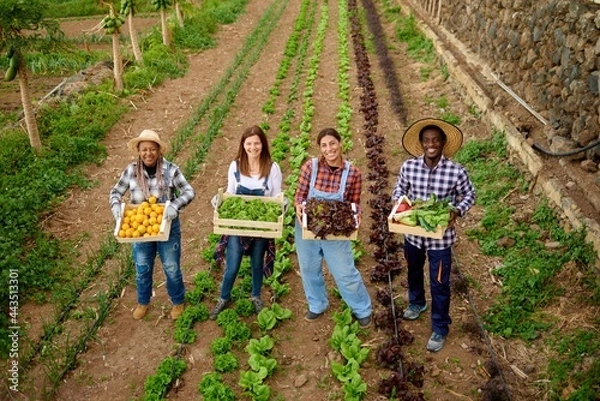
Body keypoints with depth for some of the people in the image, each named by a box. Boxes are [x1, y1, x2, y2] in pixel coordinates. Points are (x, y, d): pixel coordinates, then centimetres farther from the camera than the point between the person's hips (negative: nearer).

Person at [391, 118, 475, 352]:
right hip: (413, 233, 3)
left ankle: (440, 329, 29)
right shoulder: (408, 167, -12)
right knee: (413, 272, 27)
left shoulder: (456, 172, -19)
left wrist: (457, 211, -21)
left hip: (440, 237, -3)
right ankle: (416, 303, 57)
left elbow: (469, 195, -2)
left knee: (439, 285, 8)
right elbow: (399, 189, 5)